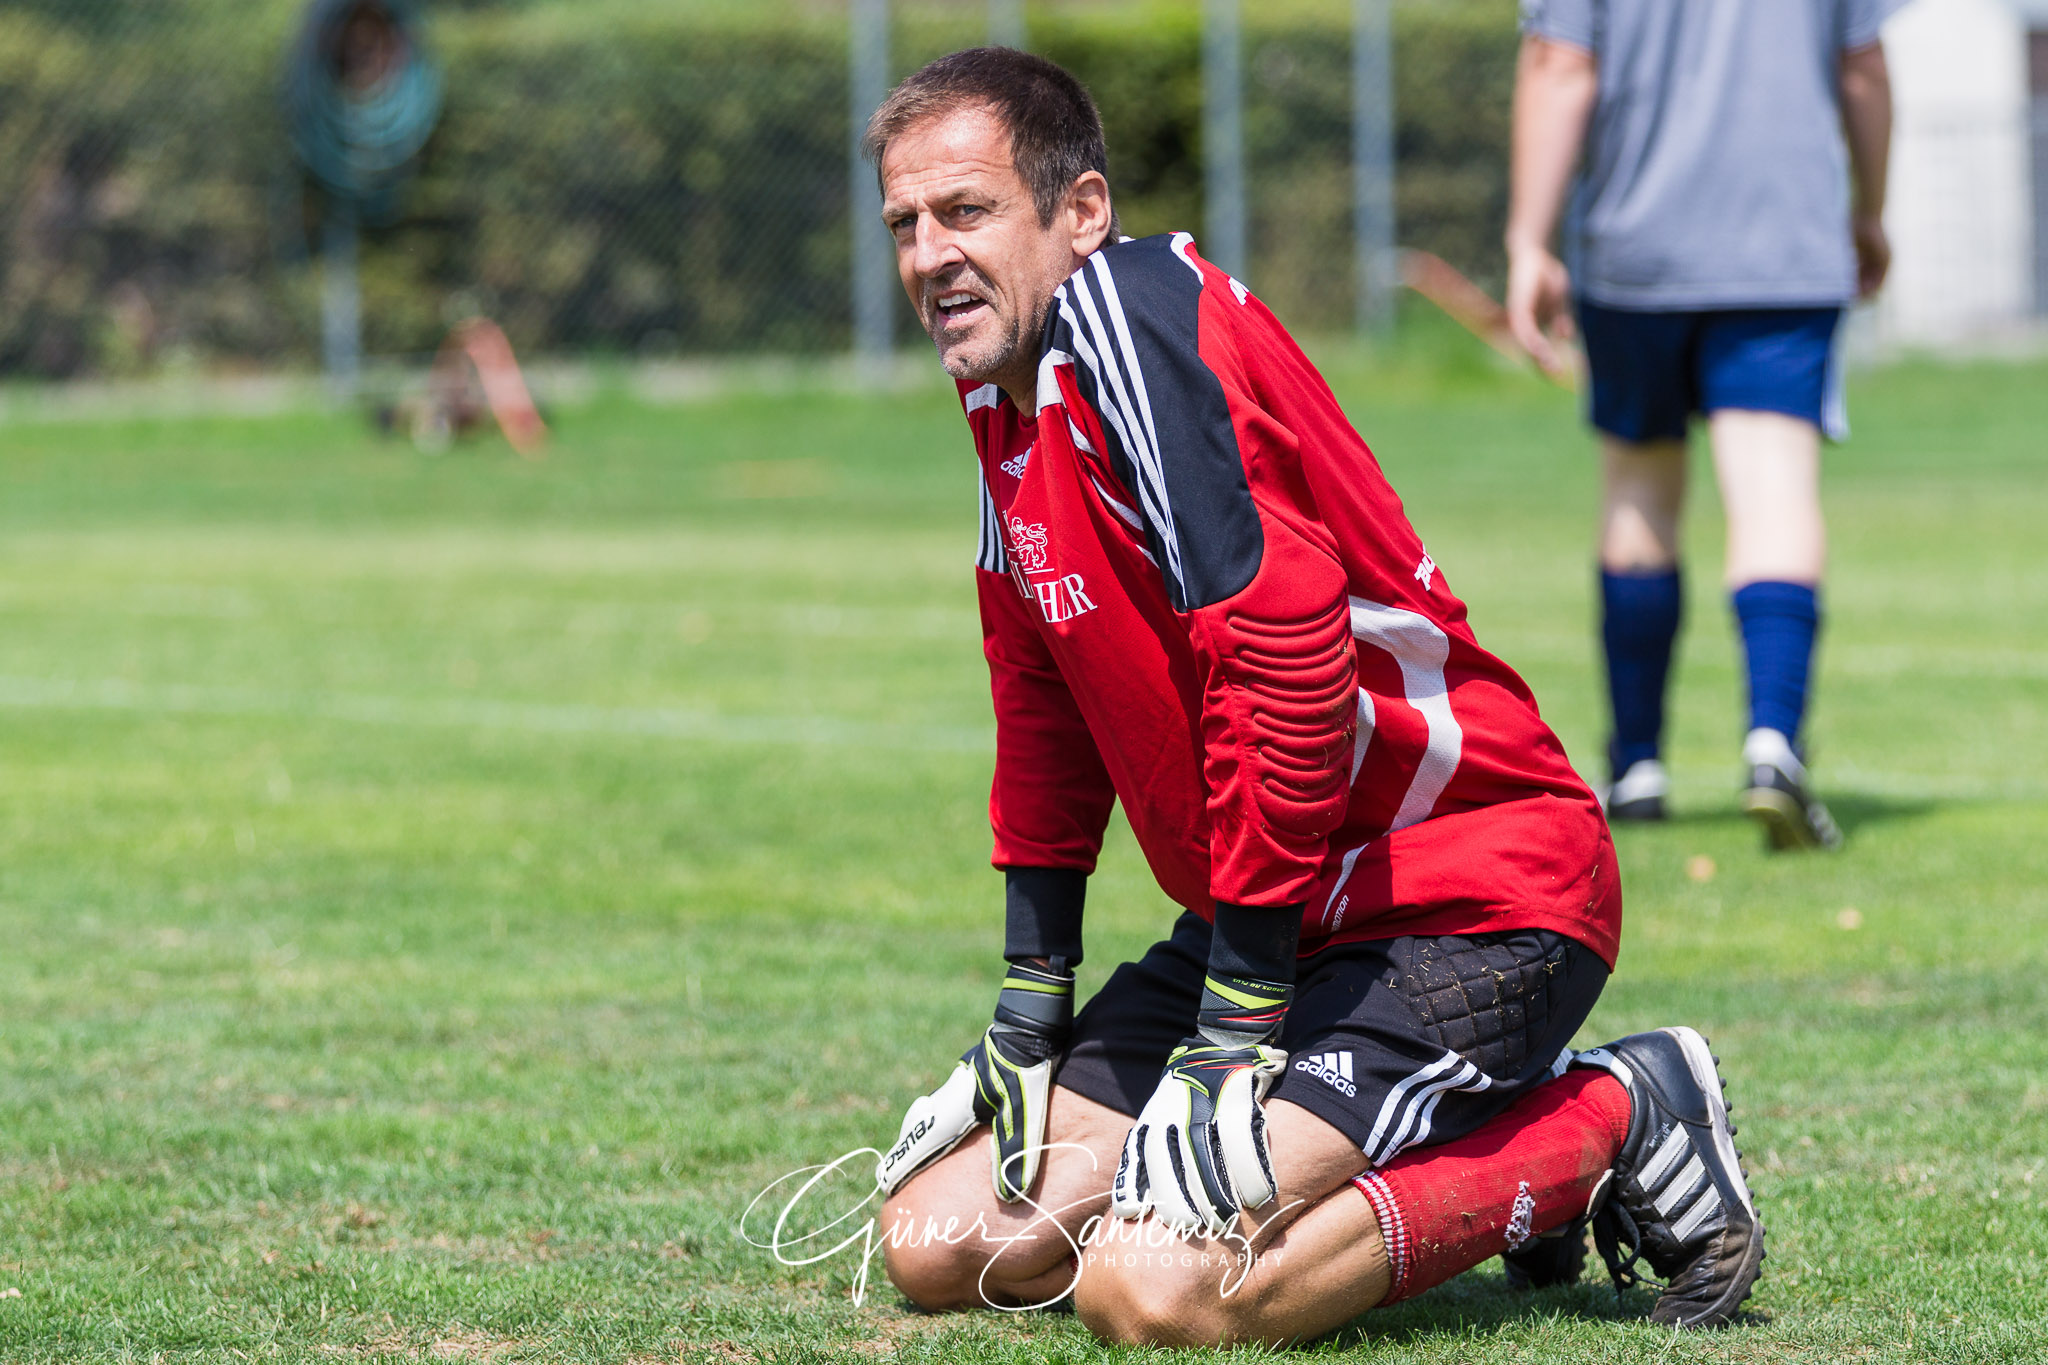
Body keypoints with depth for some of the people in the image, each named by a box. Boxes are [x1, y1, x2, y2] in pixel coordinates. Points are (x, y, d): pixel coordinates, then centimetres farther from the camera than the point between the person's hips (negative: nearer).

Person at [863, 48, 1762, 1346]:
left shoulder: (1130, 310, -19)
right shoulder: (1007, 385, 11)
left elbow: (1288, 649, -26)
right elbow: (1047, 705, 22)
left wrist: (1240, 1020, -23)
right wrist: (1032, 995, 15)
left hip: (1468, 898, -10)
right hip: (1266, 919, 10)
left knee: (1150, 1287, -26)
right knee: (941, 1243, 4)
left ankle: (1605, 1125, -6)